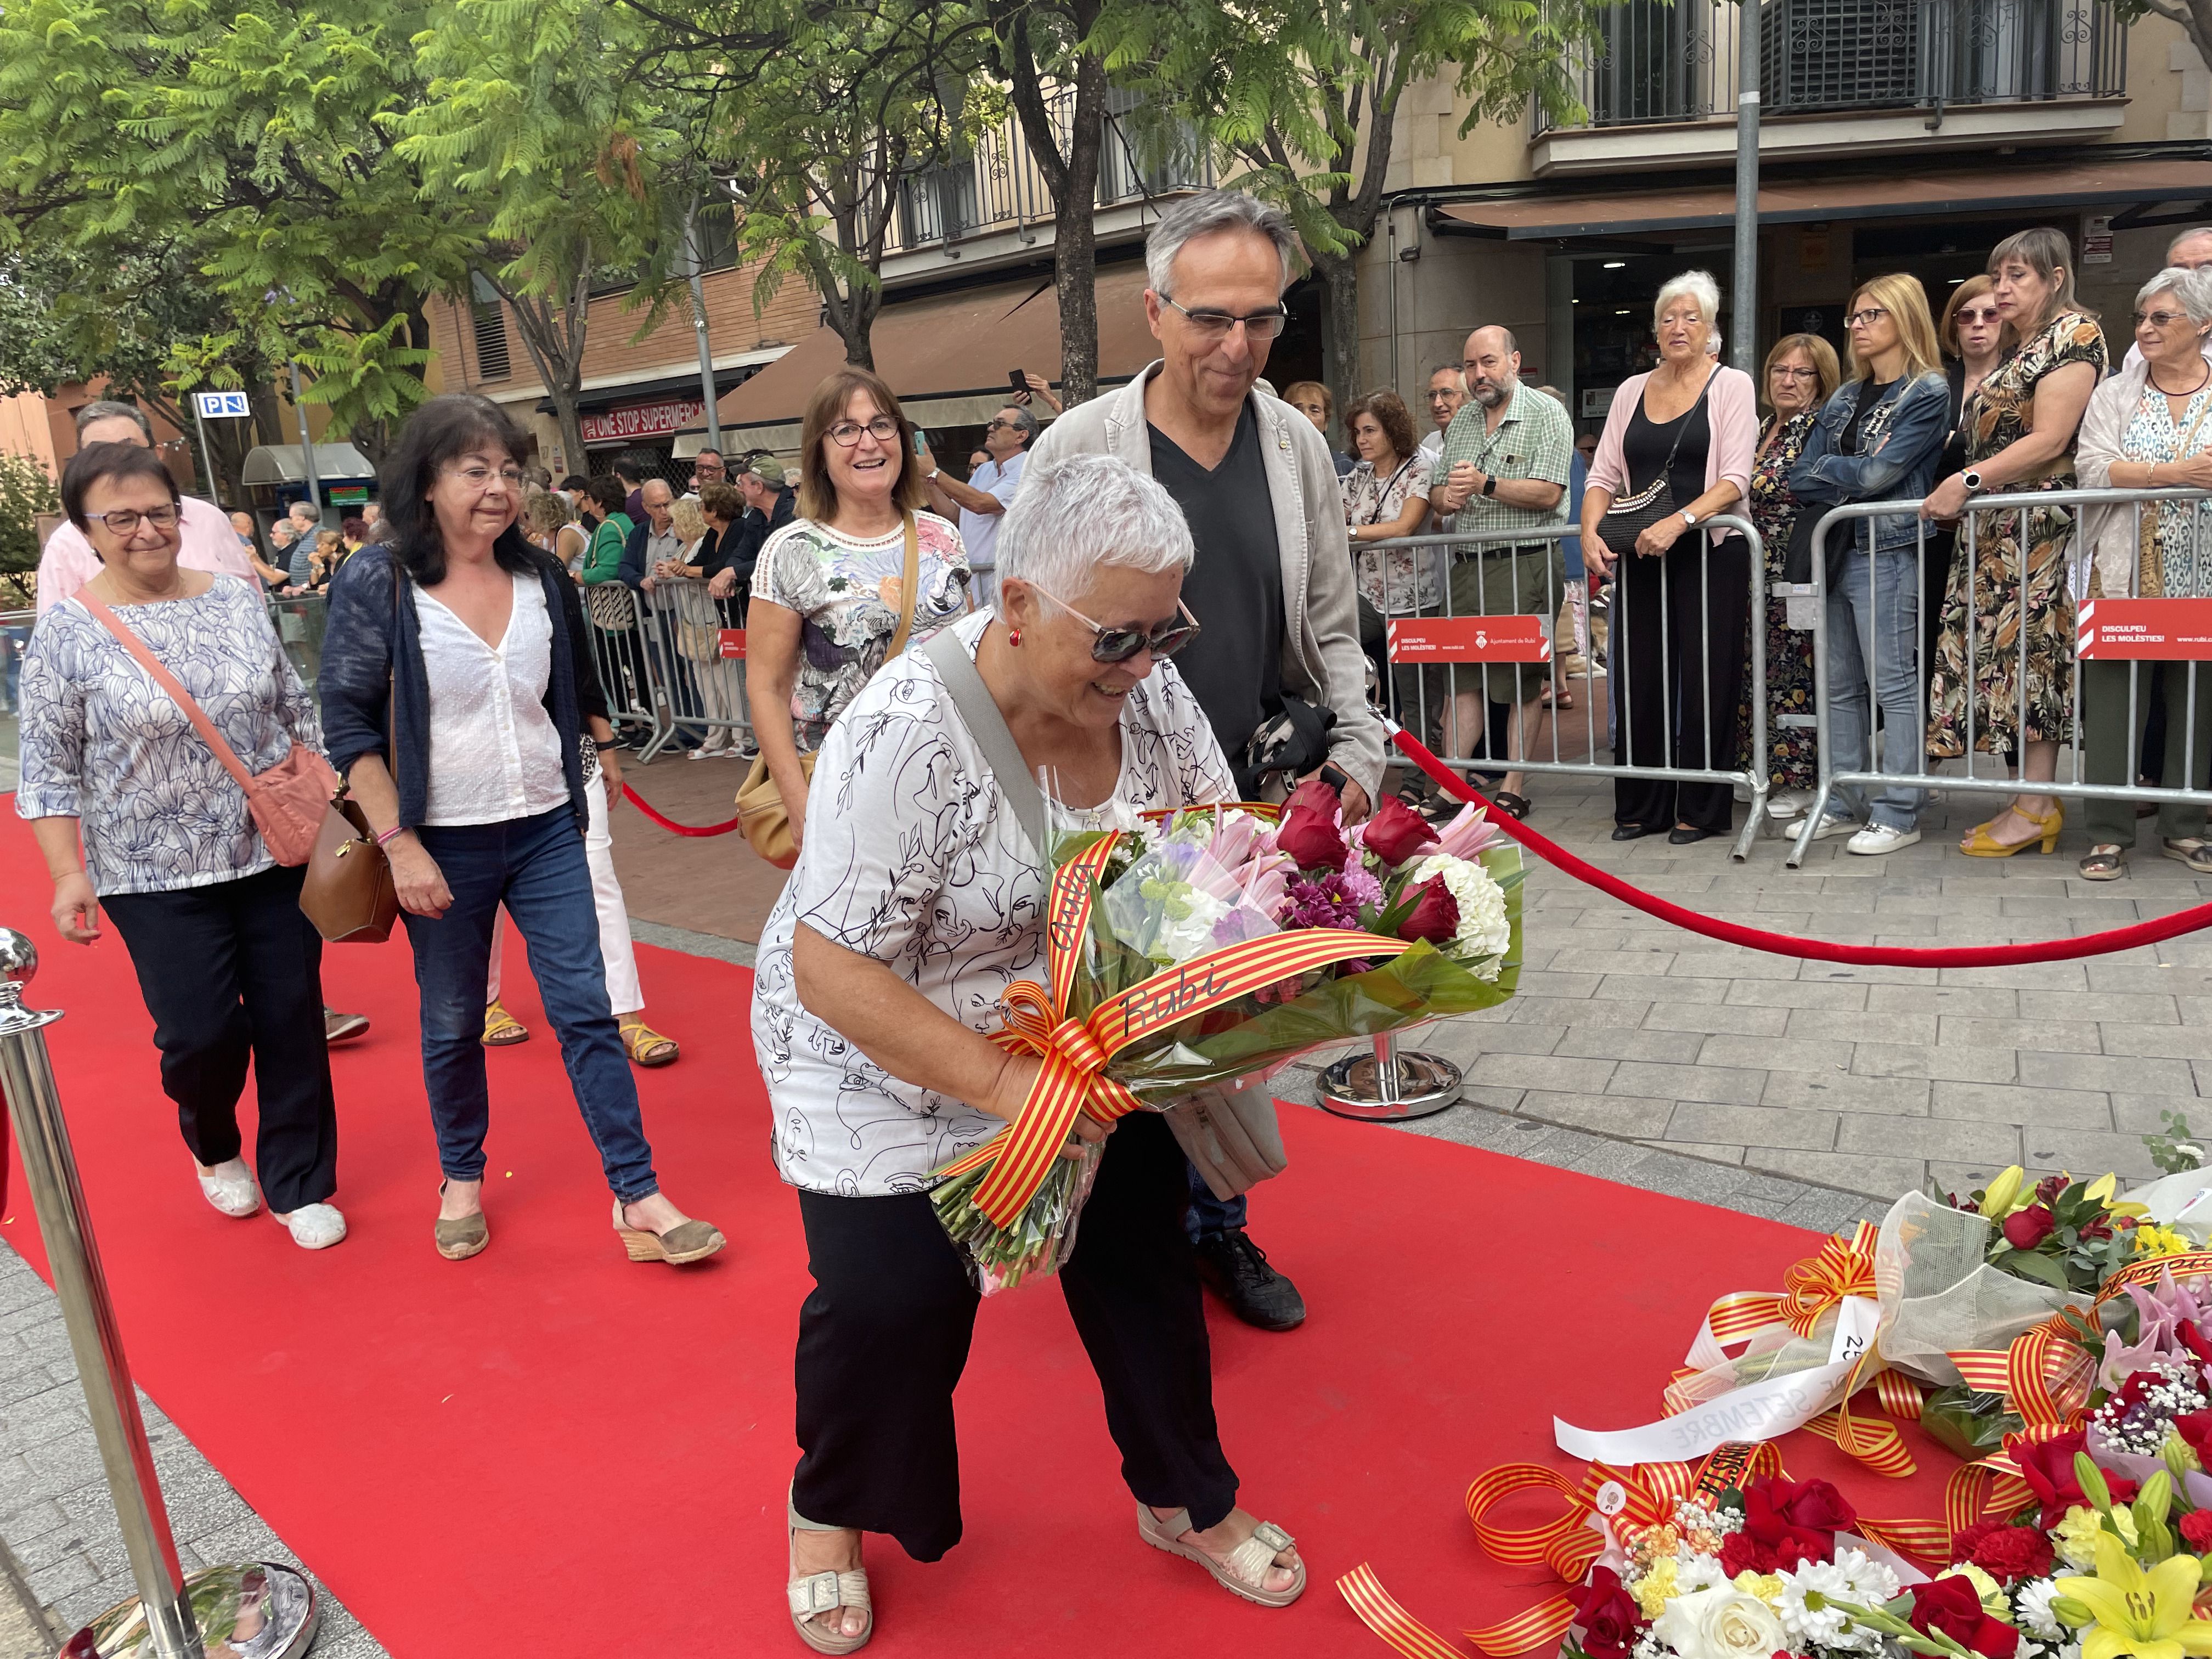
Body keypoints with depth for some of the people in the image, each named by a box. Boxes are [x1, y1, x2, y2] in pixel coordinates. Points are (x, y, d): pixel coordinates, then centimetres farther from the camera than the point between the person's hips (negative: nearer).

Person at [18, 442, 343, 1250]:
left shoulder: (237, 600, 3)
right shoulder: (66, 632, -6)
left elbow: (297, 711, 12)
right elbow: (50, 769, -4)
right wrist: (68, 874, -9)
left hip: (274, 855, 3)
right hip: (157, 877, -2)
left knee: (291, 1019, 5)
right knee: (201, 1032, -1)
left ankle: (299, 1186, 22)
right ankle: (213, 1145, 33)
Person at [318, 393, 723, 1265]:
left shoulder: (543, 578, 2)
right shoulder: (376, 583, -9)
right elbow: (348, 723, -10)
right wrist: (399, 843, -15)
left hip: (547, 832, 3)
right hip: (443, 843, -2)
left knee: (586, 1011, 1)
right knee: (452, 1024, 12)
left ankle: (640, 1200, 6)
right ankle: (461, 1179, 35)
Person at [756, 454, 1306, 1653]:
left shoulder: (1141, 682, -13)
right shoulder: (905, 735, -31)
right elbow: (832, 974, -30)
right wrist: (1007, 1085, -36)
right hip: (888, 1051, -5)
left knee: (1140, 1247, 7)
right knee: (892, 1294, -8)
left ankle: (1185, 1499, 32)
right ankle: (830, 1512, 25)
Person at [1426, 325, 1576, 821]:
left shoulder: (1545, 414, -2)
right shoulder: (1461, 423, 17)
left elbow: (1549, 493, -12)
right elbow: (1436, 491, 21)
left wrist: (1485, 484, -19)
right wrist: (1447, 497, -3)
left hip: (1526, 563, -6)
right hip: (1467, 564, 6)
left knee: (1522, 678, -2)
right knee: (1465, 675, 3)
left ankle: (1514, 789, 3)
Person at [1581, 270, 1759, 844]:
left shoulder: (1731, 385, 1)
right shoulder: (1631, 391, 13)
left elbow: (1733, 481, -9)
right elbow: (1604, 475, 9)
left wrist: (1677, 523, -23)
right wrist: (1590, 531, -10)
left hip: (1709, 553, -4)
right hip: (1639, 557, 4)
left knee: (1704, 681, -1)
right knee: (1639, 681, 4)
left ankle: (1699, 810, 8)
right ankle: (1641, 807, 14)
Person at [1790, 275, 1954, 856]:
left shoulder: (1928, 391, -3)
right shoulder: (1845, 398, 17)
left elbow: (1880, 471, -13)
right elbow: (1802, 481, 9)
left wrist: (1824, 469, 0)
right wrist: (1853, 483, -7)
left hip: (1886, 552, -7)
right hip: (1832, 551, 8)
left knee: (1892, 685, -5)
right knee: (1840, 687, 9)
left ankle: (1899, 814, -1)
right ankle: (1848, 804, 16)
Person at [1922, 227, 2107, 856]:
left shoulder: (2074, 333, -5)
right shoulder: (2018, 350, 21)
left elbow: (2050, 440, -15)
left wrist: (1968, 482, -19)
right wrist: (1965, 491, 6)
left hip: (2040, 522, -8)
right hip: (1998, 528, 8)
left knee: (2030, 646, -8)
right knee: (2009, 650, 5)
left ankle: (2035, 808, -5)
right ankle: (2035, 800, 8)